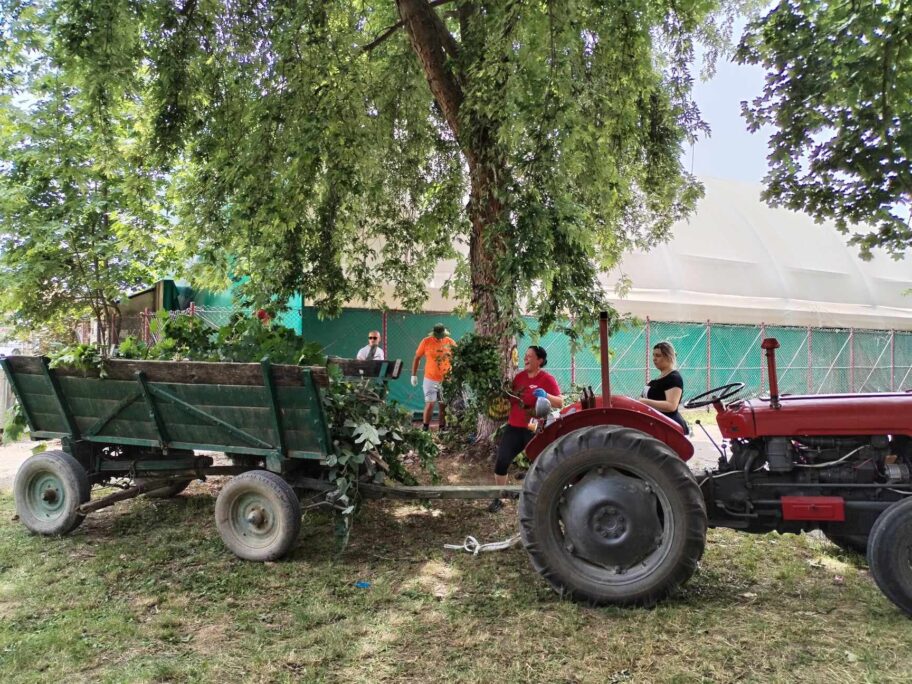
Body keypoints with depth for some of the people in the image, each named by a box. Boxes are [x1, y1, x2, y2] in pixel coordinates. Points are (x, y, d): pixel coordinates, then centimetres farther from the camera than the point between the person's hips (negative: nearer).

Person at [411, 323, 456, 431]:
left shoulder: (450, 342, -2)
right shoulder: (426, 342, -7)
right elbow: (417, 358, 1)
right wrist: (414, 375, -1)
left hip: (446, 380, 2)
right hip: (430, 379, -2)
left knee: (444, 405, 8)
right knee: (430, 404, -6)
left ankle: (442, 428, 19)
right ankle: (425, 429, 4)